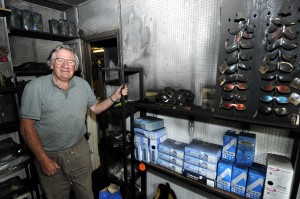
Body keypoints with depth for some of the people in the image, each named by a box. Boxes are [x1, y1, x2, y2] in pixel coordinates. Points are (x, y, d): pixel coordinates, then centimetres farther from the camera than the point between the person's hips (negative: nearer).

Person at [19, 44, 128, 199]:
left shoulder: (83, 85, -1)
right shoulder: (35, 87, -14)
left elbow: (95, 108, 10)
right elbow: (27, 128, -12)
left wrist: (114, 97, -5)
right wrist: (43, 159, -13)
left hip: (80, 150, 3)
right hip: (50, 156, -2)